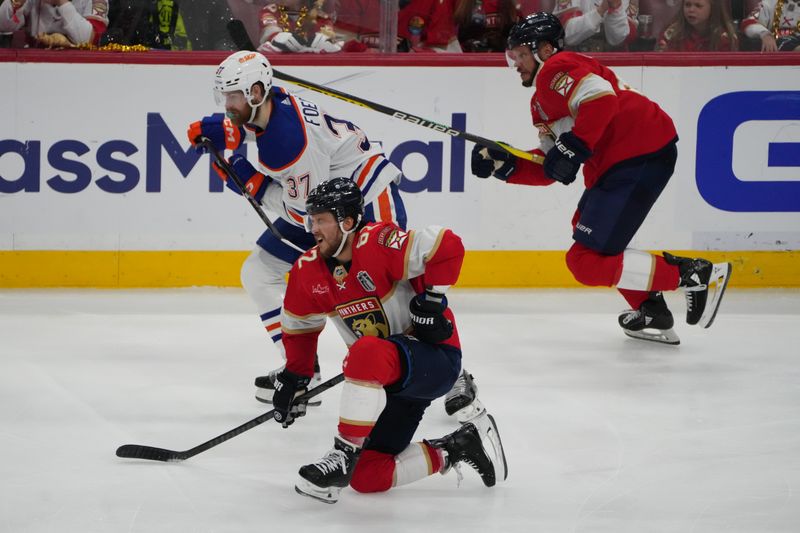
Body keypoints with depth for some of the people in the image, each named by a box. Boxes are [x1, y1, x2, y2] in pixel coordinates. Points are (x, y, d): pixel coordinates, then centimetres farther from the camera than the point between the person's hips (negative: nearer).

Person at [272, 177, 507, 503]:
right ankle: (459, 448, 14)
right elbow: (299, 327, 17)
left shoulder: (377, 243, -21)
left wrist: (432, 300, -23)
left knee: (367, 354, -40)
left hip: (434, 357, -8)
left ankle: (344, 455, -32)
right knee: (368, 477, -1)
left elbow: (448, 247, -27)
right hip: (388, 379, 8)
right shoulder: (308, 271, 1)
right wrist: (294, 378, 12)